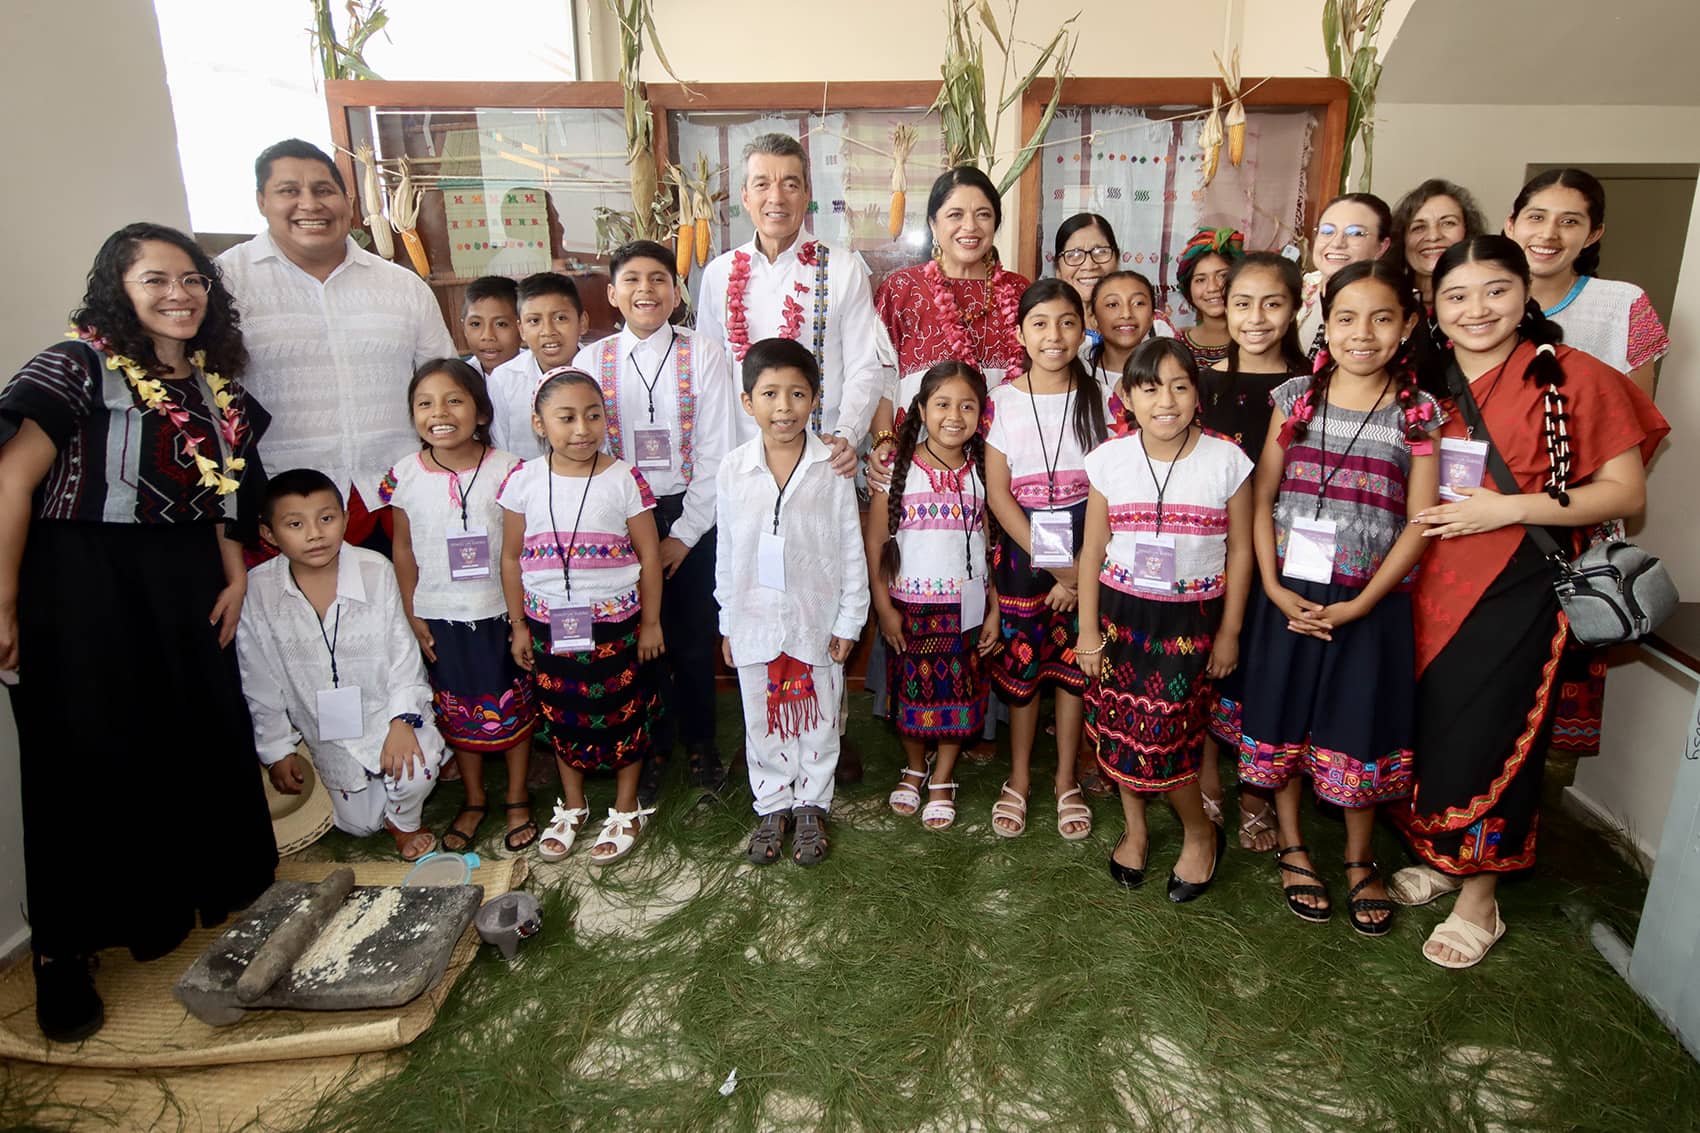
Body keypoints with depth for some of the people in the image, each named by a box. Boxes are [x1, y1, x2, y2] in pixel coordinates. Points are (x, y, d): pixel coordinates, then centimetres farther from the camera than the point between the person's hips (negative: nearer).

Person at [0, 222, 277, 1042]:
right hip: (85, 590, -5)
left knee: (205, 744, 10)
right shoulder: (79, 368, -10)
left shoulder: (216, 388, 9)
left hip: (185, 590, 5)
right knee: (88, 764, 2)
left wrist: (235, 578, 4)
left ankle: (211, 891, 31)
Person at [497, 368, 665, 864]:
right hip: (549, 625, 2)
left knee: (623, 713, 11)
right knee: (560, 715, 17)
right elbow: (512, 557, 4)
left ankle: (626, 809, 31)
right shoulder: (524, 480, -5)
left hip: (615, 624, -2)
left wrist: (651, 622, -2)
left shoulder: (624, 479, -11)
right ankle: (571, 806, 38)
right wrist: (518, 625, 6)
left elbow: (649, 556, -4)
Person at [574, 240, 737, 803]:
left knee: (694, 637, 8)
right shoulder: (590, 360, 1)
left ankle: (700, 742, 30)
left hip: (691, 515, -1)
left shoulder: (702, 354, -4)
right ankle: (653, 746, 30)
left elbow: (717, 451, -5)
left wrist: (684, 533, -8)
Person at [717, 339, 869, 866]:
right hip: (755, 620, 2)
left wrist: (849, 620, -5)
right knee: (763, 721, 14)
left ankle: (811, 806, 31)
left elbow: (852, 549, -4)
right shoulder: (733, 469, -4)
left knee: (817, 718, 12)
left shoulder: (832, 467, -9)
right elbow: (725, 551, 3)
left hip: (817, 619, -1)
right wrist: (728, 623, 6)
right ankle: (772, 807, 32)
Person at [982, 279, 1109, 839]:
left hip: (1084, 551, 1)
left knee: (1073, 666, 8)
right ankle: (1018, 779, 25)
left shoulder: (1097, 398, 1)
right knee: (1021, 665, 8)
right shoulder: (1003, 400, -2)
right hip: (1022, 548, 0)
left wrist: (1078, 569, -10)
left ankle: (1066, 782, 24)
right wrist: (1050, 562, -10)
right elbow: (997, 493, -5)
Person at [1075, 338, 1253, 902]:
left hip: (1190, 618, -2)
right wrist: (1088, 630, 1)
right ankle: (1135, 829, 35)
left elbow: (1240, 549, 0)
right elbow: (1093, 549, 1)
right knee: (1120, 725, 10)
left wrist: (1229, 631, 1)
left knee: (1163, 734, -5)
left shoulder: (1226, 461, -7)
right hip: (1121, 612, 2)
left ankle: (1201, 832, 25)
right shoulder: (1109, 460, -4)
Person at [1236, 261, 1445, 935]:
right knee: (1285, 720, 10)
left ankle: (1360, 862, 31)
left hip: (1370, 602, -1)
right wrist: (1274, 587, -10)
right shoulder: (1295, 398, 1)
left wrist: (1358, 604, -12)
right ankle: (1292, 849, 31)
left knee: (1363, 728, 9)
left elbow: (1419, 523, -5)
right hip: (1289, 594, 1)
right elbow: (1262, 497, 0)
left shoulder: (1418, 414, -2)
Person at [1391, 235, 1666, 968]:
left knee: (1488, 742, 2)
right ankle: (1438, 861, 33)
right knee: (1425, 730, 11)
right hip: (1428, 586, 5)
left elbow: (1627, 492, -7)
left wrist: (1511, 507, -18)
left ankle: (1479, 899, 21)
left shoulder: (1572, 378, -7)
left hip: (1517, 589, -4)